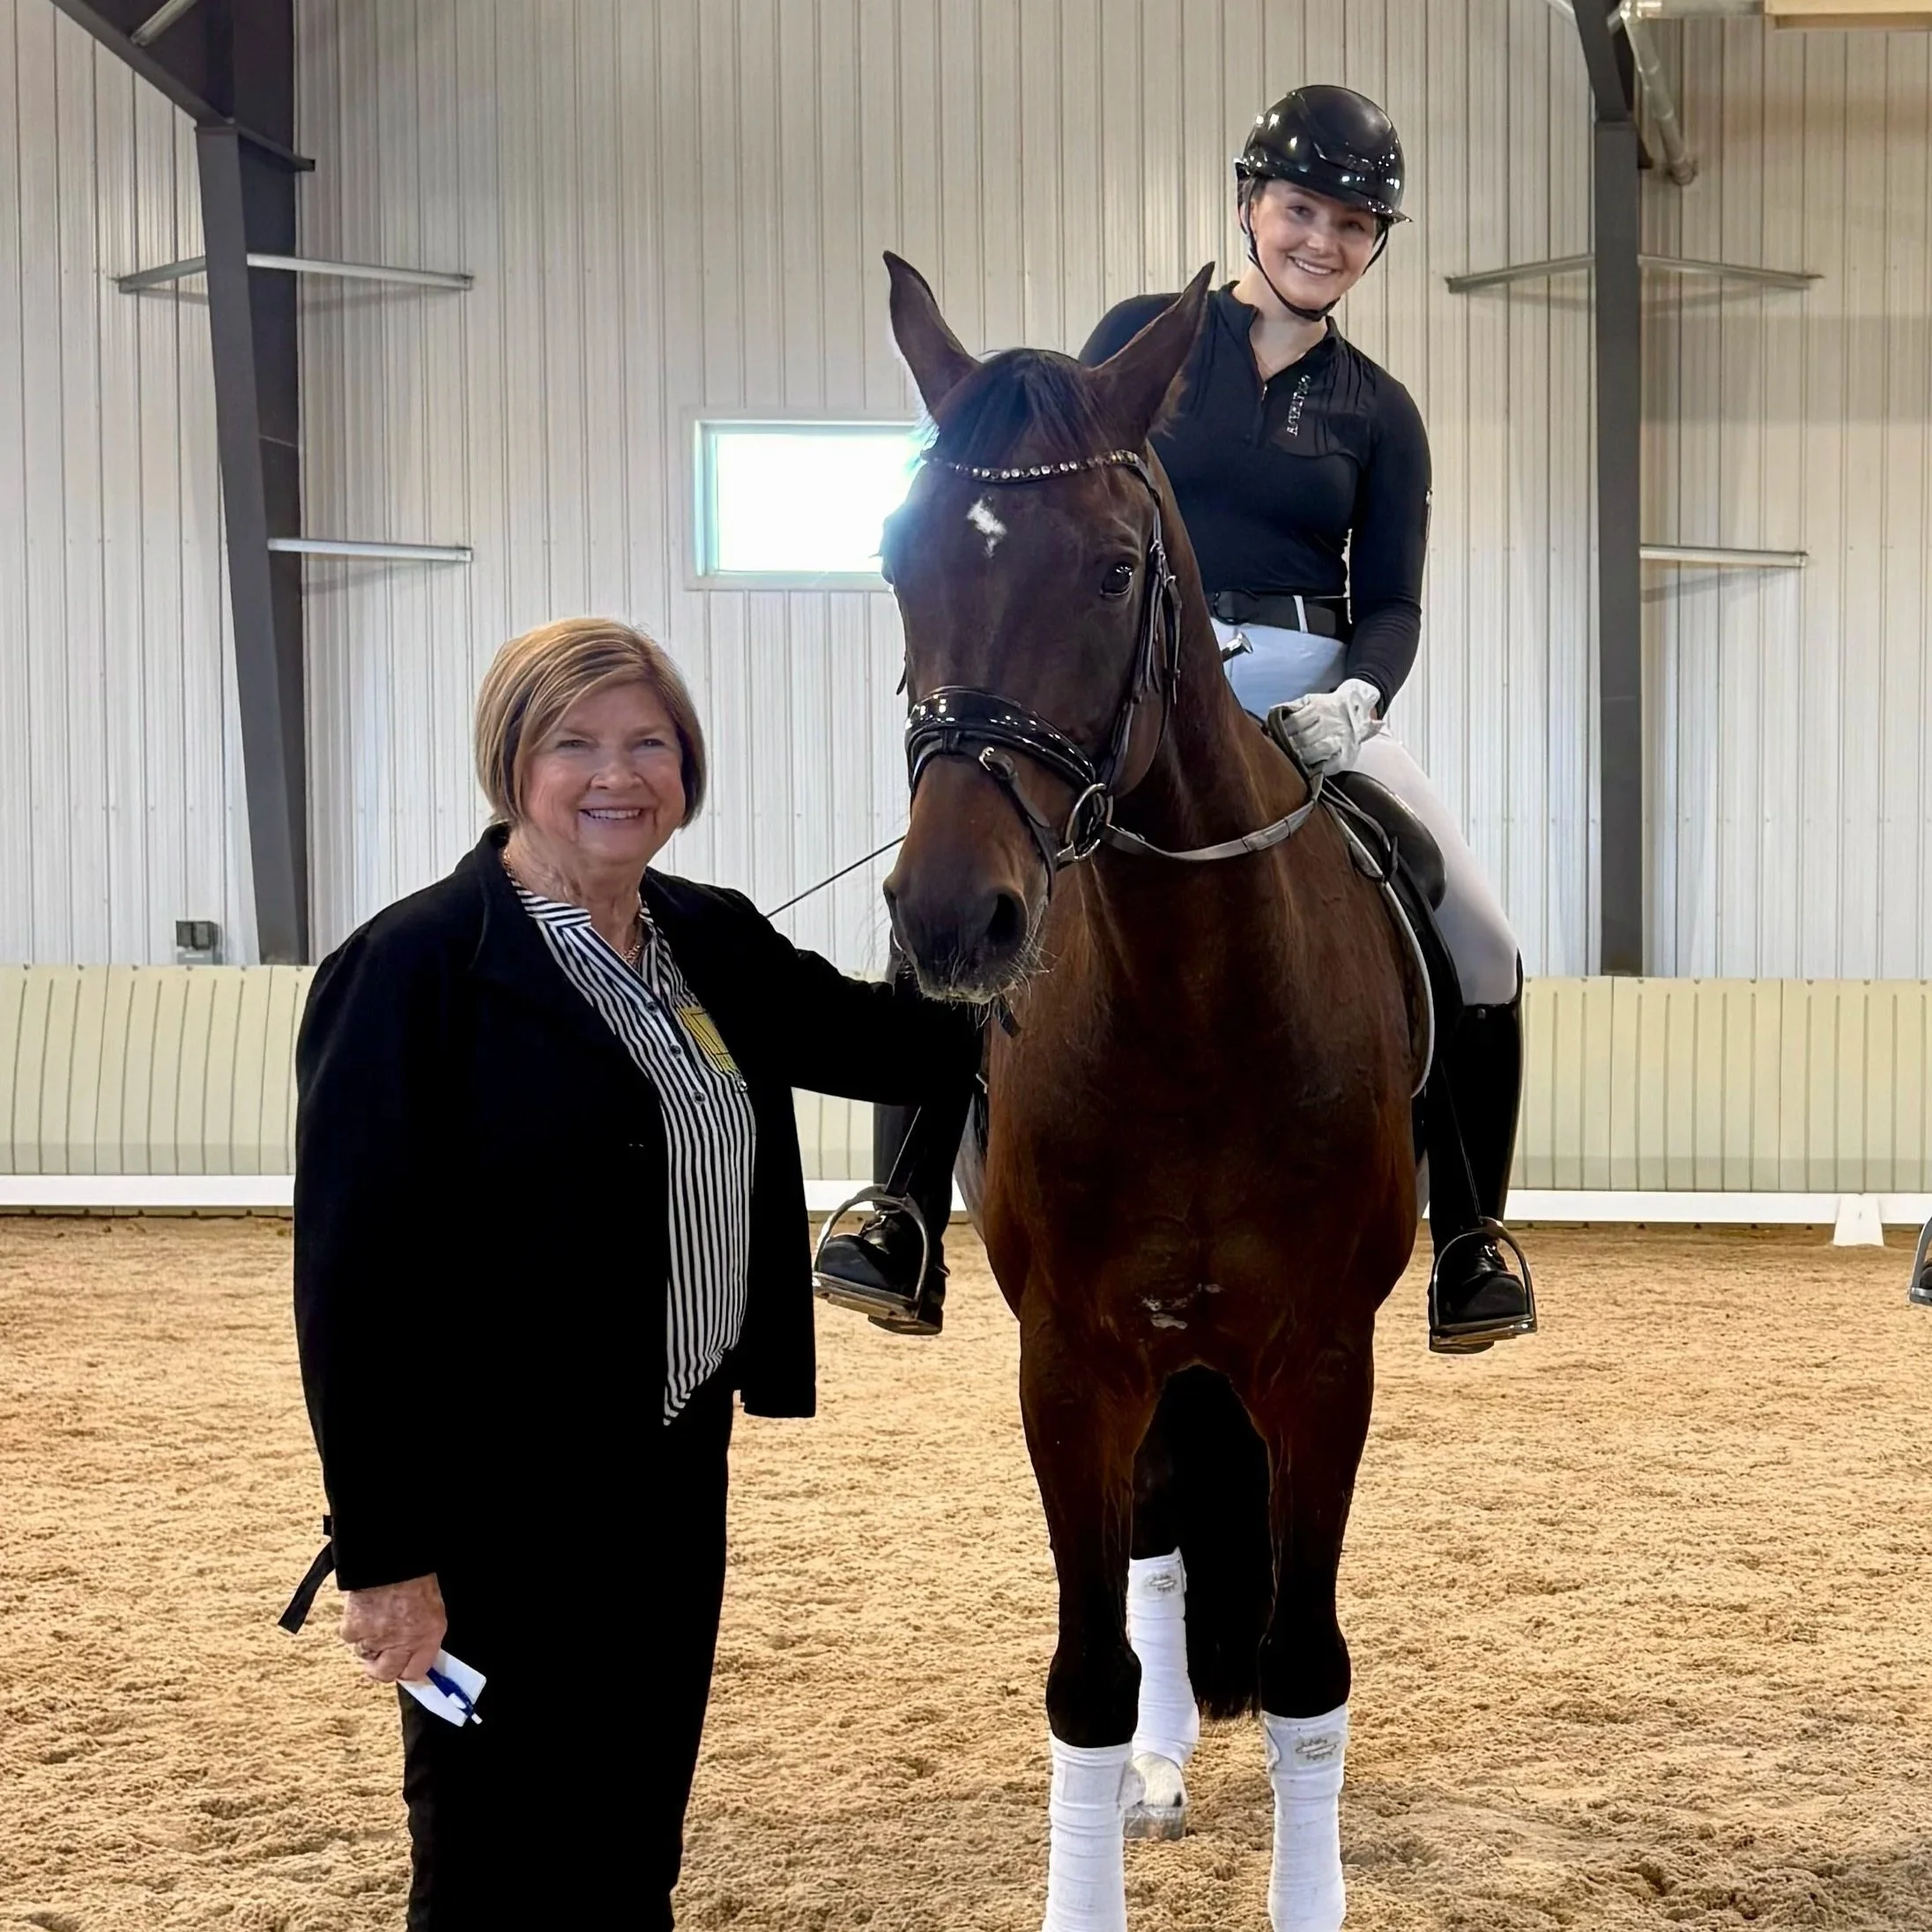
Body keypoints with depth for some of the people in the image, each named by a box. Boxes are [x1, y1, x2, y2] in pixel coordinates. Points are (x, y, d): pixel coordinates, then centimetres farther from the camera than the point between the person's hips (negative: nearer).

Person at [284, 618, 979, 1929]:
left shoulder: (713, 945, 6)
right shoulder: (418, 968, -16)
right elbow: (354, 1277, -18)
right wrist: (384, 1553, -20)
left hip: (682, 1465, 7)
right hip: (503, 1504, -7)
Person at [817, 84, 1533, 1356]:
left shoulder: (1379, 414, 10)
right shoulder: (1147, 338, 7)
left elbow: (1393, 602, 6)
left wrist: (1355, 697, -15)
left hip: (1312, 697, 1)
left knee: (1482, 947, -11)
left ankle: (1470, 1237, 9)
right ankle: (906, 1213, -11)